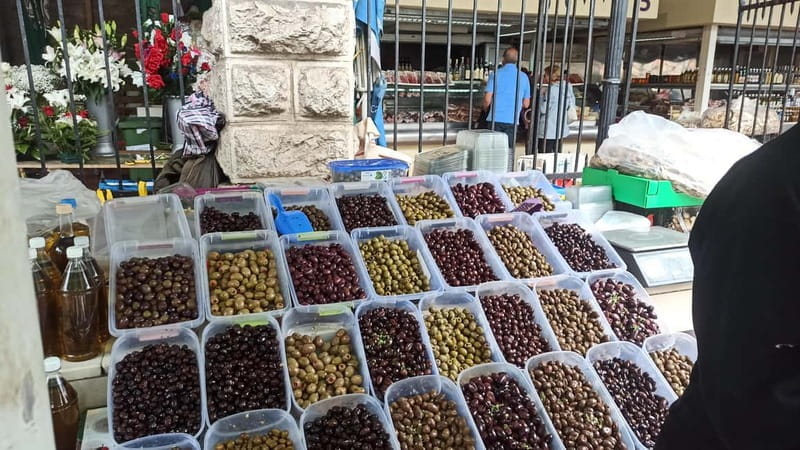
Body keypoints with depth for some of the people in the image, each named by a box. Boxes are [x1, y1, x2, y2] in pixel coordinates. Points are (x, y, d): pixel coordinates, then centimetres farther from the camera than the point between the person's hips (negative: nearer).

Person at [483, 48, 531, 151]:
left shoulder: (496, 74, -2)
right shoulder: (524, 77, 6)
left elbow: (487, 99, -6)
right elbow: (526, 104, 9)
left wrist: (485, 108, 15)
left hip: (496, 119, -2)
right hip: (512, 120, 2)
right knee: (509, 151, 4)